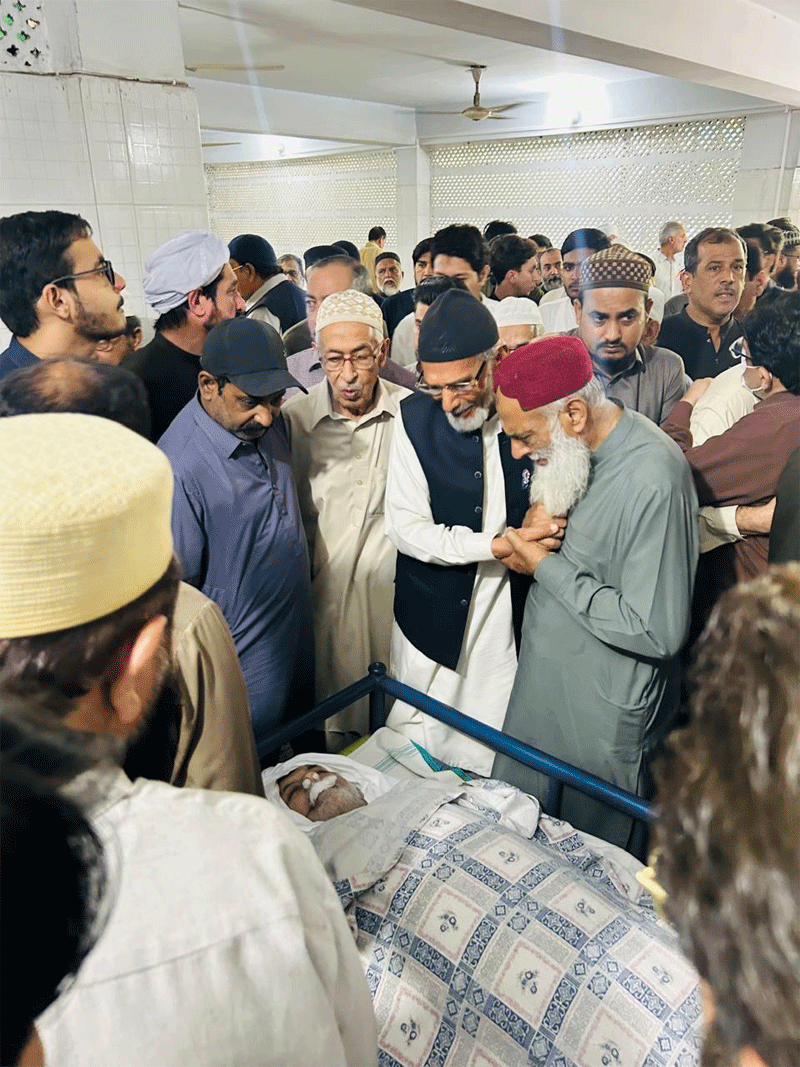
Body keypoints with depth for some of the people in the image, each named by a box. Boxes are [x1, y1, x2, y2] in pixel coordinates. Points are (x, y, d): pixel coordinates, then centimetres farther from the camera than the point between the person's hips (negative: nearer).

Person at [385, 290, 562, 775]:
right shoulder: (415, 417, -7)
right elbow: (406, 528, -9)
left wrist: (547, 513, -15)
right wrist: (496, 545, -18)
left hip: (517, 627, 0)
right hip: (432, 626, 1)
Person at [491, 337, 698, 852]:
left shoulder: (653, 480, -29)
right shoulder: (570, 444, -2)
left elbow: (656, 632, -29)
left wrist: (547, 567, -22)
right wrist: (539, 521, -8)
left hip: (604, 715, -8)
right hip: (545, 679, 8)